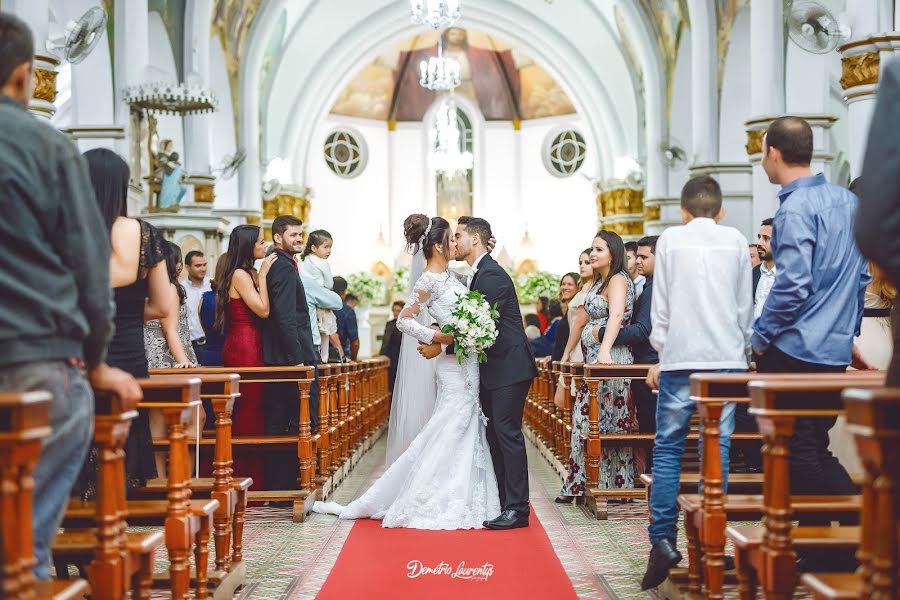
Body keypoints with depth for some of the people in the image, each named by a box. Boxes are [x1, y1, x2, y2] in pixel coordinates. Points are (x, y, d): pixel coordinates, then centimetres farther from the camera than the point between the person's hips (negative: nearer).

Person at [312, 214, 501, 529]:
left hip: (467, 363, 10)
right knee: (452, 433, -6)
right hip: (455, 364, -10)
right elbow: (404, 320, -15)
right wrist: (437, 337, -21)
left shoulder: (446, 275, 12)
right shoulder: (430, 280, -15)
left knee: (466, 431, 12)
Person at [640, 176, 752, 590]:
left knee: (668, 448, 2)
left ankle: (663, 540, -6)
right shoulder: (736, 241, 8)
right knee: (718, 448, 3)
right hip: (727, 357, 1)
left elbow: (660, 306, 4)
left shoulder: (670, 240, 4)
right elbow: (745, 307, 10)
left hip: (681, 357, -1)